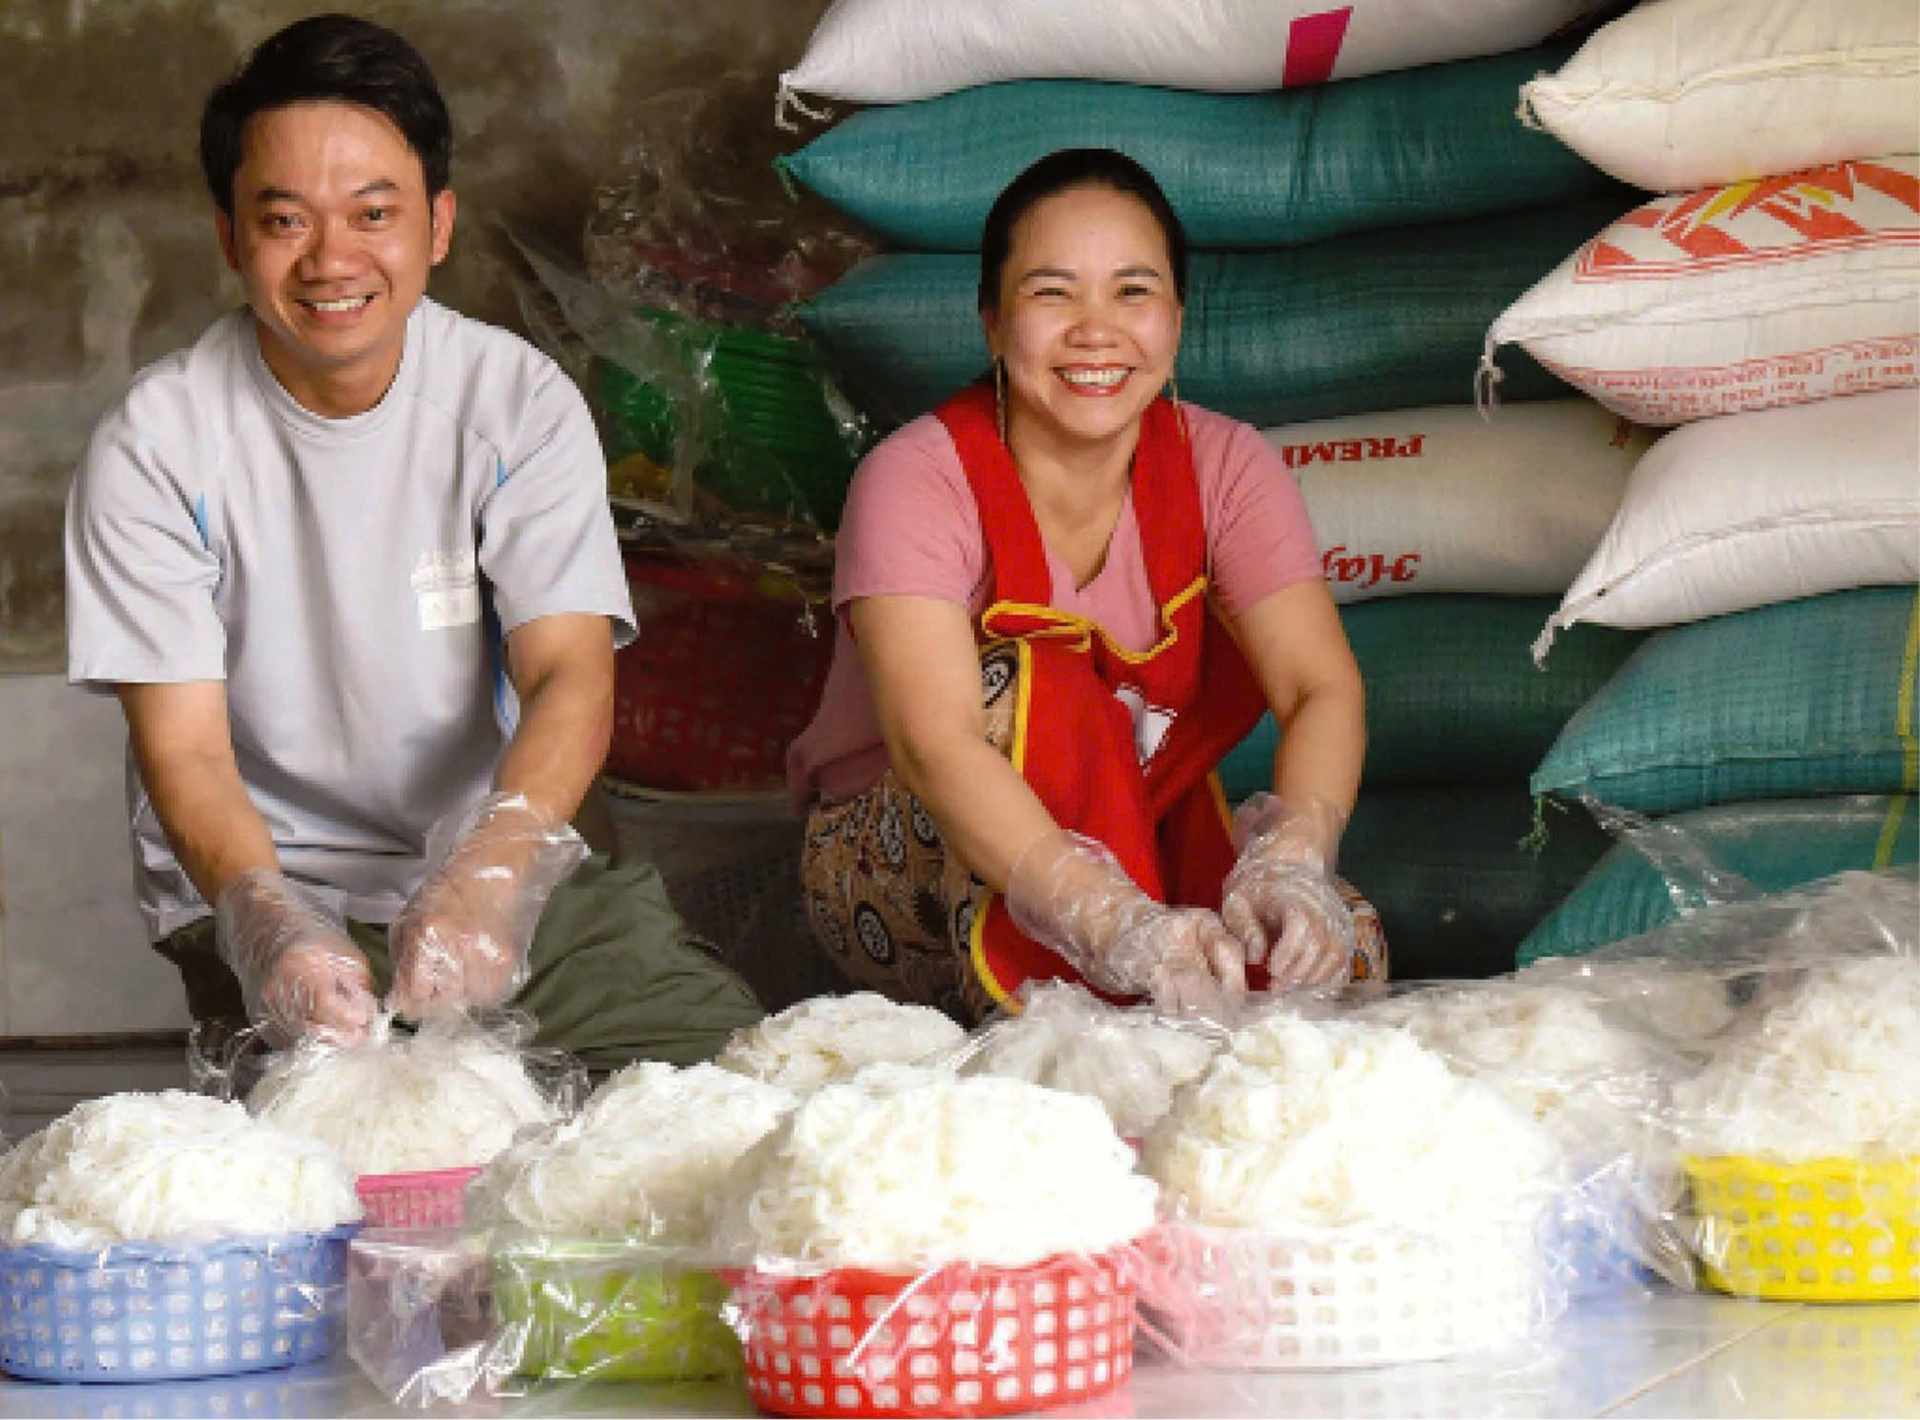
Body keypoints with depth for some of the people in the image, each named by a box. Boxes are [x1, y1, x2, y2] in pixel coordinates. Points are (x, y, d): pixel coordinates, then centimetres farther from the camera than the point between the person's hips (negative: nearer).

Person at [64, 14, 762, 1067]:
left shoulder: (518, 400, -3)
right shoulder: (153, 449, -8)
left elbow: (571, 676, -14)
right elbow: (184, 752, -13)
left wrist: (491, 871, -36)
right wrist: (264, 920, -36)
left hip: (513, 872, 2)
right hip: (270, 892, -2)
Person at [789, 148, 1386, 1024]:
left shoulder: (1222, 467, -7)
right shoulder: (918, 481, -20)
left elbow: (1323, 686, -21)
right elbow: (933, 741, -36)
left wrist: (1291, 861, -44)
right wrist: (1120, 927, -52)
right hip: (899, 867, -3)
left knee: (1334, 949, -24)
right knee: (1034, 680, -33)